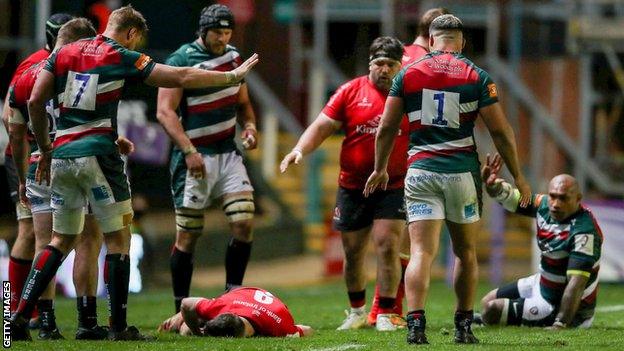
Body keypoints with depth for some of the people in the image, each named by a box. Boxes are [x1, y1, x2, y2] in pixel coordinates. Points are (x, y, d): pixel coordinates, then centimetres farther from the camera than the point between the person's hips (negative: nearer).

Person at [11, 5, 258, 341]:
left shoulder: (63, 54, 12)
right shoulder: (123, 58, -1)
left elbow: (35, 102, 7)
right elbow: (183, 77, -3)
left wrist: (44, 148, 17)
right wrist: (233, 75, 6)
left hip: (62, 156, 5)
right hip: (97, 154, -5)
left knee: (61, 239, 15)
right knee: (118, 238, 4)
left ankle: (19, 316, 5)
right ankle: (118, 326, 2)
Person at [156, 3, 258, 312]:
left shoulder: (233, 57, 11)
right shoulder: (182, 60, -10)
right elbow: (165, 112, -15)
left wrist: (249, 125, 0)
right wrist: (189, 152, -24)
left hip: (228, 154, 6)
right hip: (196, 157, -6)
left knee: (244, 224, -7)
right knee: (188, 235, -2)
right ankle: (181, 311, 5)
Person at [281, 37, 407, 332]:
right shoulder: (351, 91, 2)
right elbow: (322, 126, 0)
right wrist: (299, 150, -14)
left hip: (393, 186, -2)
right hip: (352, 186, 2)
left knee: (387, 245, -13)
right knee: (353, 251, 10)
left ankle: (386, 314, -4)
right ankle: (357, 311, 29)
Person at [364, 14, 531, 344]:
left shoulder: (408, 74, 4)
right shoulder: (476, 77, 0)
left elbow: (387, 128, 8)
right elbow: (501, 132, 1)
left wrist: (380, 168, 23)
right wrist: (517, 176, 11)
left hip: (421, 171, 0)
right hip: (462, 171, 0)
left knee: (421, 252, -5)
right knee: (465, 253, 15)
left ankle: (415, 323, -22)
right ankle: (463, 327, 18)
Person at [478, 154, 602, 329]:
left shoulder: (584, 232, -32)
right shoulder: (545, 205, -9)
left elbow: (577, 283, -36)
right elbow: (510, 197, -1)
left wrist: (560, 325, -40)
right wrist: (493, 184, -25)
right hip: (541, 284, 9)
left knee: (493, 311, -7)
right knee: (488, 302, 19)